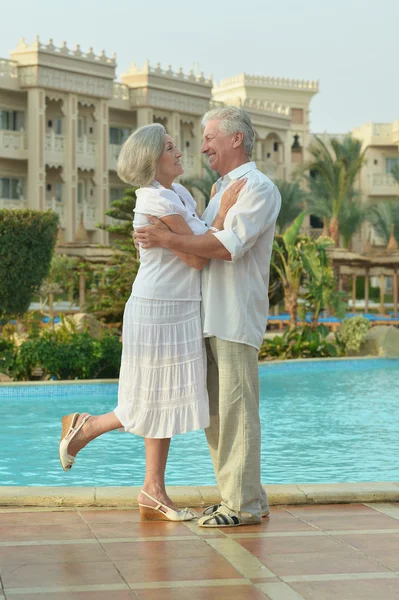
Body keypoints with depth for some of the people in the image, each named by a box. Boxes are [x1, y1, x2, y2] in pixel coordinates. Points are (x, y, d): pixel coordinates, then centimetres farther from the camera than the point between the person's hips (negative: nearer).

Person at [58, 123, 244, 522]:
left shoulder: (180, 194, 11)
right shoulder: (156, 202, -18)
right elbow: (197, 257, -18)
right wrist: (224, 212, -16)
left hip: (180, 313, 9)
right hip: (157, 312, -9)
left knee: (168, 403, 11)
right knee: (155, 406, 1)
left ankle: (154, 493, 18)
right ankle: (83, 428, 21)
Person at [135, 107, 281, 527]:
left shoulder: (259, 188, -8)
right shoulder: (222, 190, 22)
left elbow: (229, 245, -21)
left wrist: (169, 239, -20)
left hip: (237, 318, -9)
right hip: (210, 317, 9)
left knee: (237, 412, -7)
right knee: (214, 413, 10)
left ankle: (244, 504, -1)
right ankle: (238, 496, 18)